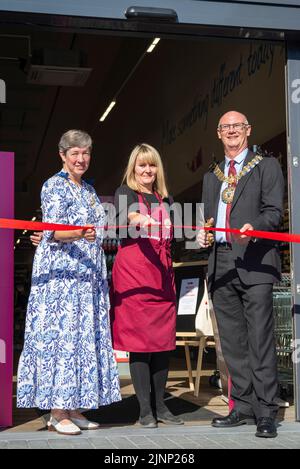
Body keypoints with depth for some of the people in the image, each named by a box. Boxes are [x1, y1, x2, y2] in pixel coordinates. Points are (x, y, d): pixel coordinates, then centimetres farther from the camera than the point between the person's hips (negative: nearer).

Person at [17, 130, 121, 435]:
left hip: (88, 276, 8)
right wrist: (80, 234, -29)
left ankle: (72, 408, 10)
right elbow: (52, 232, -15)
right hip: (60, 273, -8)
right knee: (60, 334, -8)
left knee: (84, 336, 5)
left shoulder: (89, 190, 19)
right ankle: (57, 412, -5)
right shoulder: (54, 186, -5)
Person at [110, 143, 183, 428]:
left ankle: (160, 406, 14)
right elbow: (126, 212, -19)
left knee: (163, 341, 5)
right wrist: (139, 217, -39)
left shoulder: (165, 200, 20)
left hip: (162, 274, 5)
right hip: (133, 273, -5)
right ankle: (145, 410, 2)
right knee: (139, 341, -4)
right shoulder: (125, 193, 5)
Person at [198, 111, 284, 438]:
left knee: (260, 339, -8)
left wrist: (253, 227, -24)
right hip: (220, 262, 6)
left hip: (254, 261, -6)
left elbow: (273, 211, -4)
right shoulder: (211, 176, 23)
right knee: (233, 341, 8)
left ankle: (265, 412, -4)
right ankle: (243, 407, 16)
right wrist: (203, 234, 3)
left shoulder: (267, 166, 7)